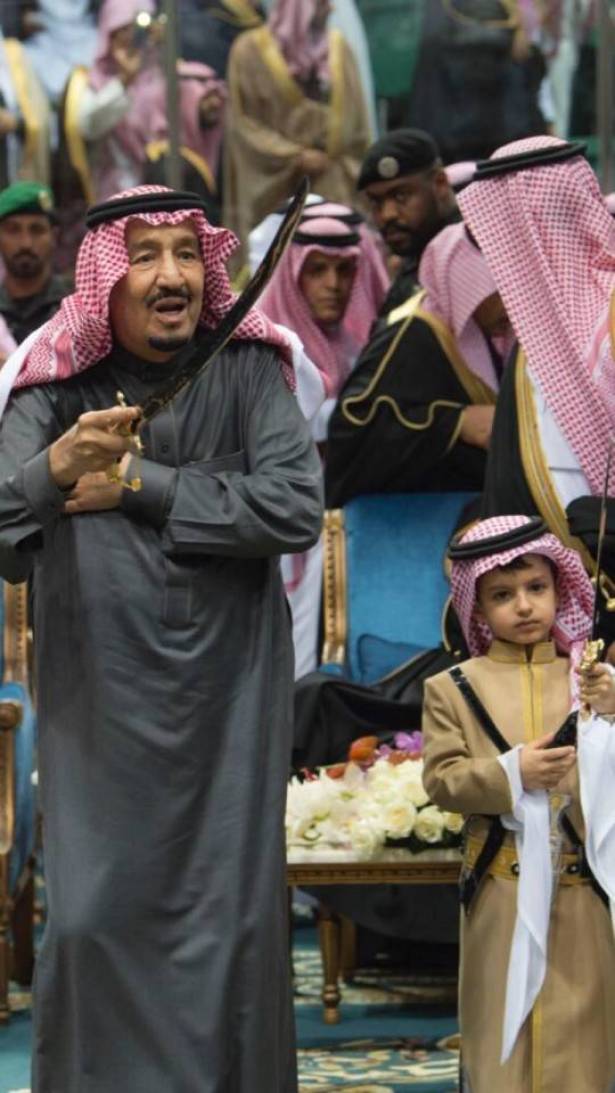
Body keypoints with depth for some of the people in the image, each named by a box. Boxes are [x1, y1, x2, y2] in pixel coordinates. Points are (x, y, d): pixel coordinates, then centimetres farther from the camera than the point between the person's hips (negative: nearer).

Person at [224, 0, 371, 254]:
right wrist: (295, 156, -10)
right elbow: (242, 122, -4)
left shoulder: (338, 48, 10)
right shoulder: (251, 50, -2)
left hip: (335, 189, 3)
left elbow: (356, 122, 15)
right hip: (275, 187, -3)